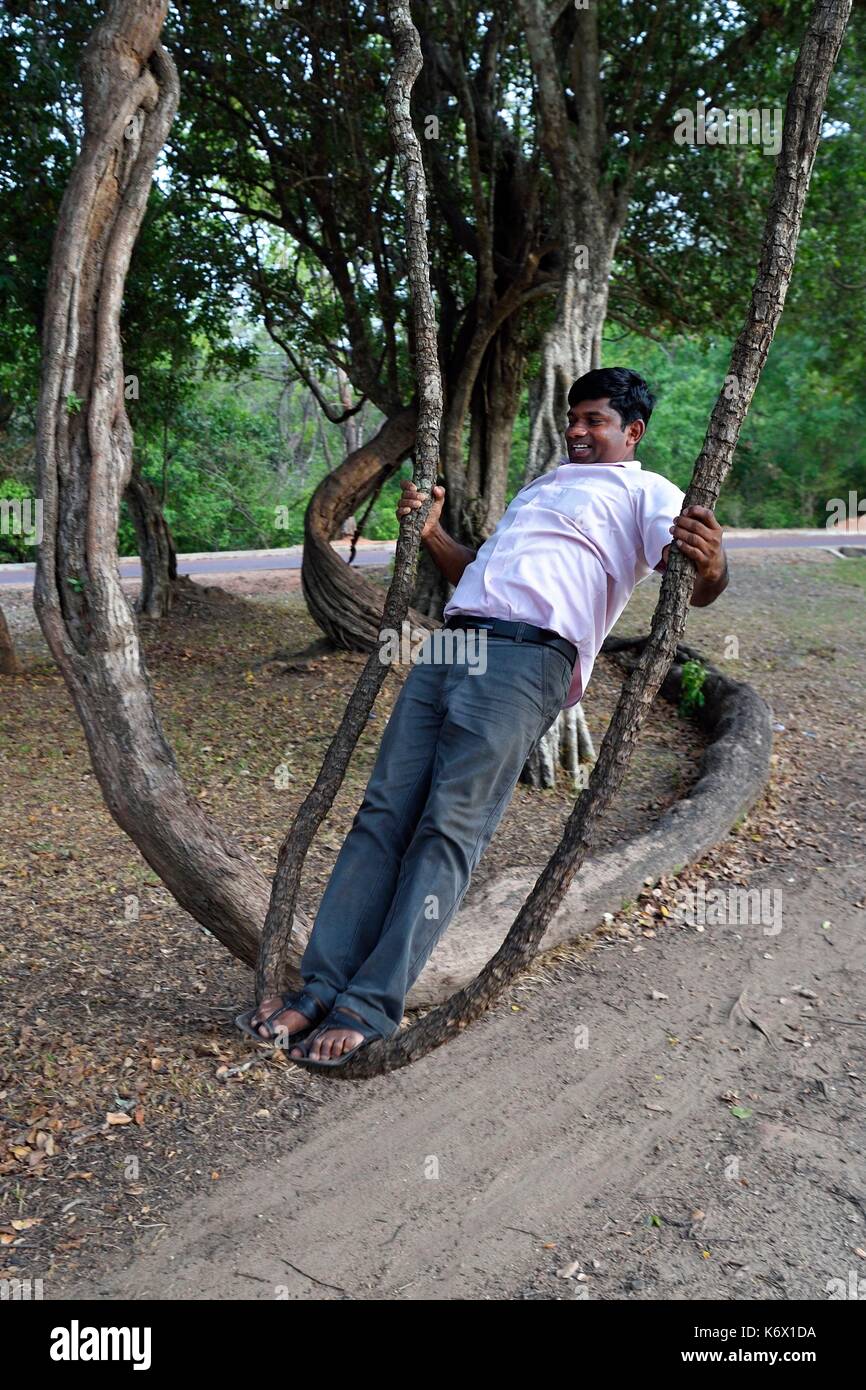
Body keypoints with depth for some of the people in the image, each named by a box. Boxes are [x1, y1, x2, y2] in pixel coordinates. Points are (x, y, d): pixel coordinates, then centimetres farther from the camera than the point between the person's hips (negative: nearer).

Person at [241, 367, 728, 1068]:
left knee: (450, 827, -13)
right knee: (385, 811, -3)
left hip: (526, 657, -7)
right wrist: (431, 531, 19)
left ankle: (370, 1007, -10)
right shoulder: (540, 485, 34)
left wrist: (710, 564, -30)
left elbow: (695, 585, -7)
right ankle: (321, 988, -2)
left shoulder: (645, 492, 10)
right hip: (451, 643, 7)